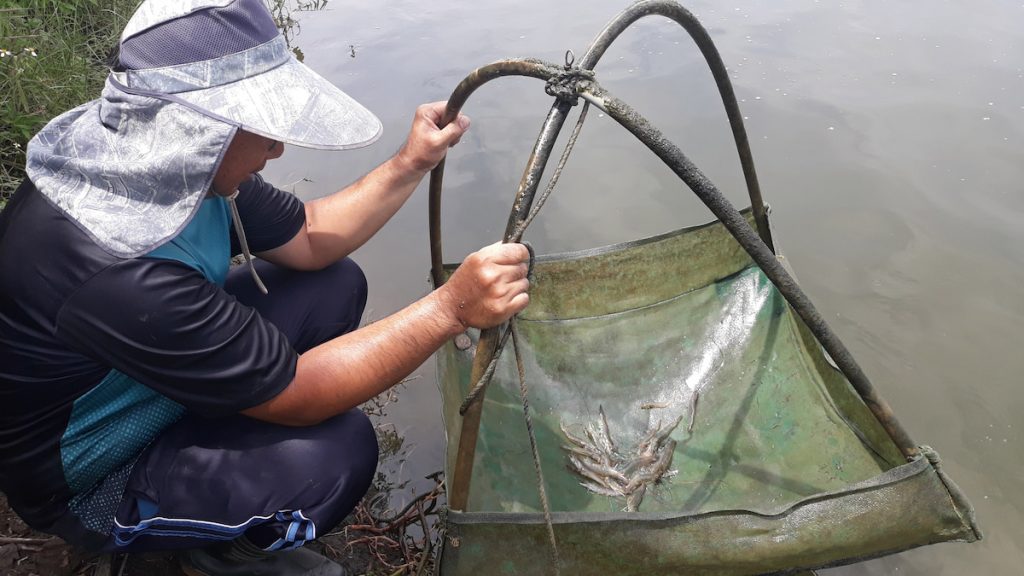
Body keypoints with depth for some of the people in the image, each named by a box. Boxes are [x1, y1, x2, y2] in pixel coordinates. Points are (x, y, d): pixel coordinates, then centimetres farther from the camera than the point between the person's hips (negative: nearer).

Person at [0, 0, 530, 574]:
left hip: (168, 385, 8)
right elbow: (296, 394, -32)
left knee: (336, 286, 0)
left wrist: (412, 165, -8)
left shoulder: (182, 162, -14)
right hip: (89, 483, -8)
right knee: (338, 449, -28)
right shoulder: (114, 269, -41)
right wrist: (452, 308, -34)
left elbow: (307, 239, -1)